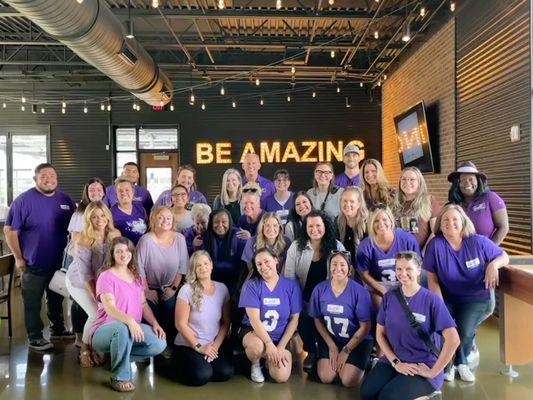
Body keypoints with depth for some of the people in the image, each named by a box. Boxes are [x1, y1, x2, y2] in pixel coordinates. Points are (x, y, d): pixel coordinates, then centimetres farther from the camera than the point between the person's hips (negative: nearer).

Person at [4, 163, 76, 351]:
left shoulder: (65, 200, 2)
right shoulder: (24, 200, -12)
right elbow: (10, 230, -10)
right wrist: (18, 257, -11)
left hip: (59, 262, 5)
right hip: (33, 263, -5)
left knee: (56, 298, 19)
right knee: (32, 302, 6)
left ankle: (57, 329, 35)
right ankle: (35, 337, 19)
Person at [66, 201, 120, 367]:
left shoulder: (115, 234, -12)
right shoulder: (85, 239, -24)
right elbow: (85, 273, -22)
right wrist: (96, 296, -22)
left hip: (102, 281, 4)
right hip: (78, 282, -4)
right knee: (97, 314, -19)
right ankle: (85, 350, 8)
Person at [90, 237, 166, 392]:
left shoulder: (136, 276, 12)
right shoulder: (106, 276, -9)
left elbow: (143, 304, 10)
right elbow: (110, 308, -22)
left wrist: (155, 323, -7)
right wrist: (129, 321, -39)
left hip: (133, 327, 6)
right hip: (106, 329, -6)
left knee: (160, 344, -19)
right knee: (122, 328, -41)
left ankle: (118, 355, 5)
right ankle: (119, 377, -19)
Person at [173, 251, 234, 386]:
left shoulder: (222, 288, 0)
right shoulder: (187, 290, -11)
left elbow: (226, 322, 3)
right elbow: (181, 324, -11)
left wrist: (216, 344, -9)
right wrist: (198, 347, -12)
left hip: (216, 344, 3)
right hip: (189, 345, -3)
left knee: (226, 373, -18)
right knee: (201, 376, -23)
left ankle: (205, 362, 13)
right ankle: (181, 365, 10)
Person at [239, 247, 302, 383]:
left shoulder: (291, 286, -5)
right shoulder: (251, 285, -11)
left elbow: (294, 319, -3)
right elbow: (254, 319, -16)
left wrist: (281, 347, -9)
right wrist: (269, 344, -23)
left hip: (279, 337, 2)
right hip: (253, 332, -1)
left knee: (281, 377, -19)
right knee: (257, 346, -37)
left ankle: (269, 359, 17)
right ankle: (255, 364, 1)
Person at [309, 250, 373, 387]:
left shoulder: (359, 292, -18)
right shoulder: (320, 289, -10)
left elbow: (365, 327, -11)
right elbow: (318, 320, 1)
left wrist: (346, 351, -10)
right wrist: (332, 346, -5)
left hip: (357, 340, -2)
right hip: (330, 338, 2)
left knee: (349, 381, -16)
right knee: (325, 378, -13)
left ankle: (362, 362, 16)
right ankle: (336, 360, 18)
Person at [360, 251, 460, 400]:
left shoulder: (431, 299, -10)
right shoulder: (389, 297, 2)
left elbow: (453, 340, -16)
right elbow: (380, 334, 5)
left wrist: (433, 372, -14)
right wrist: (396, 362, -8)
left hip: (423, 366, -3)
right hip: (393, 361, 4)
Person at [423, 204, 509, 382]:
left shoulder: (478, 241, -9)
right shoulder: (435, 244, -13)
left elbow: (504, 257, 6)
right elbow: (432, 278, -8)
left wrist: (494, 264, -18)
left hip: (476, 298, 0)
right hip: (447, 297, 0)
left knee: (465, 331, -24)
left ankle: (459, 362, 14)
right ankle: (449, 362, 9)